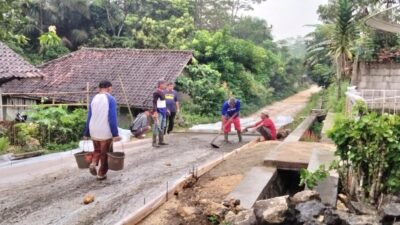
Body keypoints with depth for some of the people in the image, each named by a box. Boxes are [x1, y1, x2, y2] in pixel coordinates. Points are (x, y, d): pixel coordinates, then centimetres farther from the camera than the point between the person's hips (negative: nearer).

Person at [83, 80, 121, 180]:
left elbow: (89, 118, 7)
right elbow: (112, 118, -16)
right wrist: (115, 134, -14)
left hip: (94, 131, 5)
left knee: (97, 150, 24)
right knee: (105, 153, 11)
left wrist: (86, 134, 13)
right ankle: (101, 174, 16)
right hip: (106, 132, -5)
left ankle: (93, 163, 0)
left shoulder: (94, 99, 5)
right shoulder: (111, 99, -10)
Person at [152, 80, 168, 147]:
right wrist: (155, 112, -24)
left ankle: (161, 141, 21)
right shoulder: (156, 93, -13)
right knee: (157, 127, -10)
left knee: (162, 127, 13)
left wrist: (166, 109, 23)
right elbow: (154, 103, -18)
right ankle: (154, 142, -7)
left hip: (163, 111, 10)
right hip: (159, 112, -10)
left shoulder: (162, 92, 15)